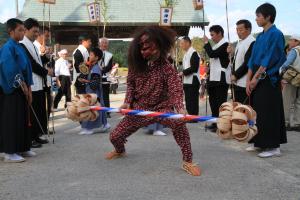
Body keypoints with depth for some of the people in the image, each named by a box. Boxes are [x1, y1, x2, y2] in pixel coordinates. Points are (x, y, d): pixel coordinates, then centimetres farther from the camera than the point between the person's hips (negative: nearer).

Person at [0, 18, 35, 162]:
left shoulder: (19, 48, 14)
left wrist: (28, 89, 11)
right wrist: (23, 85, -13)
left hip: (22, 90, 8)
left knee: (23, 119, 12)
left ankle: (22, 149, 21)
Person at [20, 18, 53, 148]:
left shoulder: (32, 45, 17)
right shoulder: (22, 45, -13)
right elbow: (31, 64, -15)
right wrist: (46, 71, -7)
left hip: (39, 84, 9)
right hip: (31, 85, -9)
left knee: (40, 111, 12)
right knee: (32, 113, -3)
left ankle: (36, 136, 22)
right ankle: (30, 138, 6)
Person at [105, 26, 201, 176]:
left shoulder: (166, 68, -17)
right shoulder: (136, 65, -4)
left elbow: (176, 89, -28)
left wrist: (180, 108, -45)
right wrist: (127, 102, -7)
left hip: (161, 107, -4)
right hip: (138, 109, 4)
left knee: (178, 123, -36)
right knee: (115, 136, 5)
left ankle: (188, 162, -19)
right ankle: (120, 151, 46)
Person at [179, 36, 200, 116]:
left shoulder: (193, 53, -11)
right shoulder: (186, 54, 18)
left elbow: (194, 68, -19)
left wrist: (183, 72, -14)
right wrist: (182, 73, 6)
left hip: (192, 82, -9)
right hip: (187, 81, 9)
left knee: (193, 102, -6)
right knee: (188, 102, 11)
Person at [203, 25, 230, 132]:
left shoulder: (225, 44, -10)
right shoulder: (216, 45, 18)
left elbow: (212, 54, -21)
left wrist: (206, 43, -9)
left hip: (221, 78, -10)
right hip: (214, 78, 10)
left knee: (220, 101, -8)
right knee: (213, 100, 14)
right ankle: (215, 122, 23)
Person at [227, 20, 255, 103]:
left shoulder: (252, 43, -13)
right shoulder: (240, 42, 17)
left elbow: (247, 63, -18)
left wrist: (235, 75, -11)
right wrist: (232, 53, 3)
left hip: (245, 84, -9)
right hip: (237, 82, 9)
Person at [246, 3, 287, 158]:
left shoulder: (276, 34, -9)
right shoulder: (260, 36, 15)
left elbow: (269, 59, -16)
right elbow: (253, 60, 12)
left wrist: (256, 78, -16)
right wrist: (249, 80, 5)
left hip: (268, 79, -8)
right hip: (257, 79, 8)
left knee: (268, 113, -5)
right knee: (257, 111, 10)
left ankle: (273, 146, 2)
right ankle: (260, 142, 19)